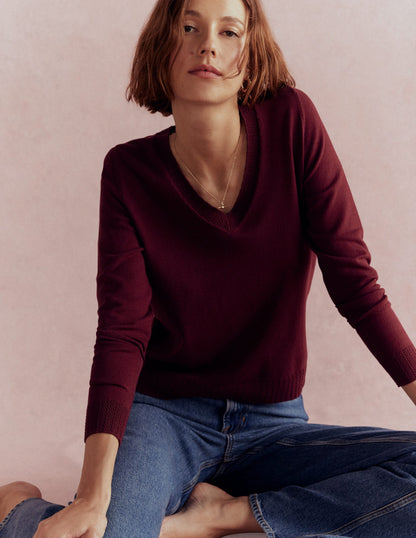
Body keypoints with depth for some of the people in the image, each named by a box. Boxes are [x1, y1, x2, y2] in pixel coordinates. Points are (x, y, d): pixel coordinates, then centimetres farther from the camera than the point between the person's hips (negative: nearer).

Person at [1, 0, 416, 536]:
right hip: (161, 414, -2)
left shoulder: (291, 122, -7)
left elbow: (353, 279, -7)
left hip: (272, 424, 2)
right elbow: (122, 331, -15)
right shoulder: (130, 171, -7)